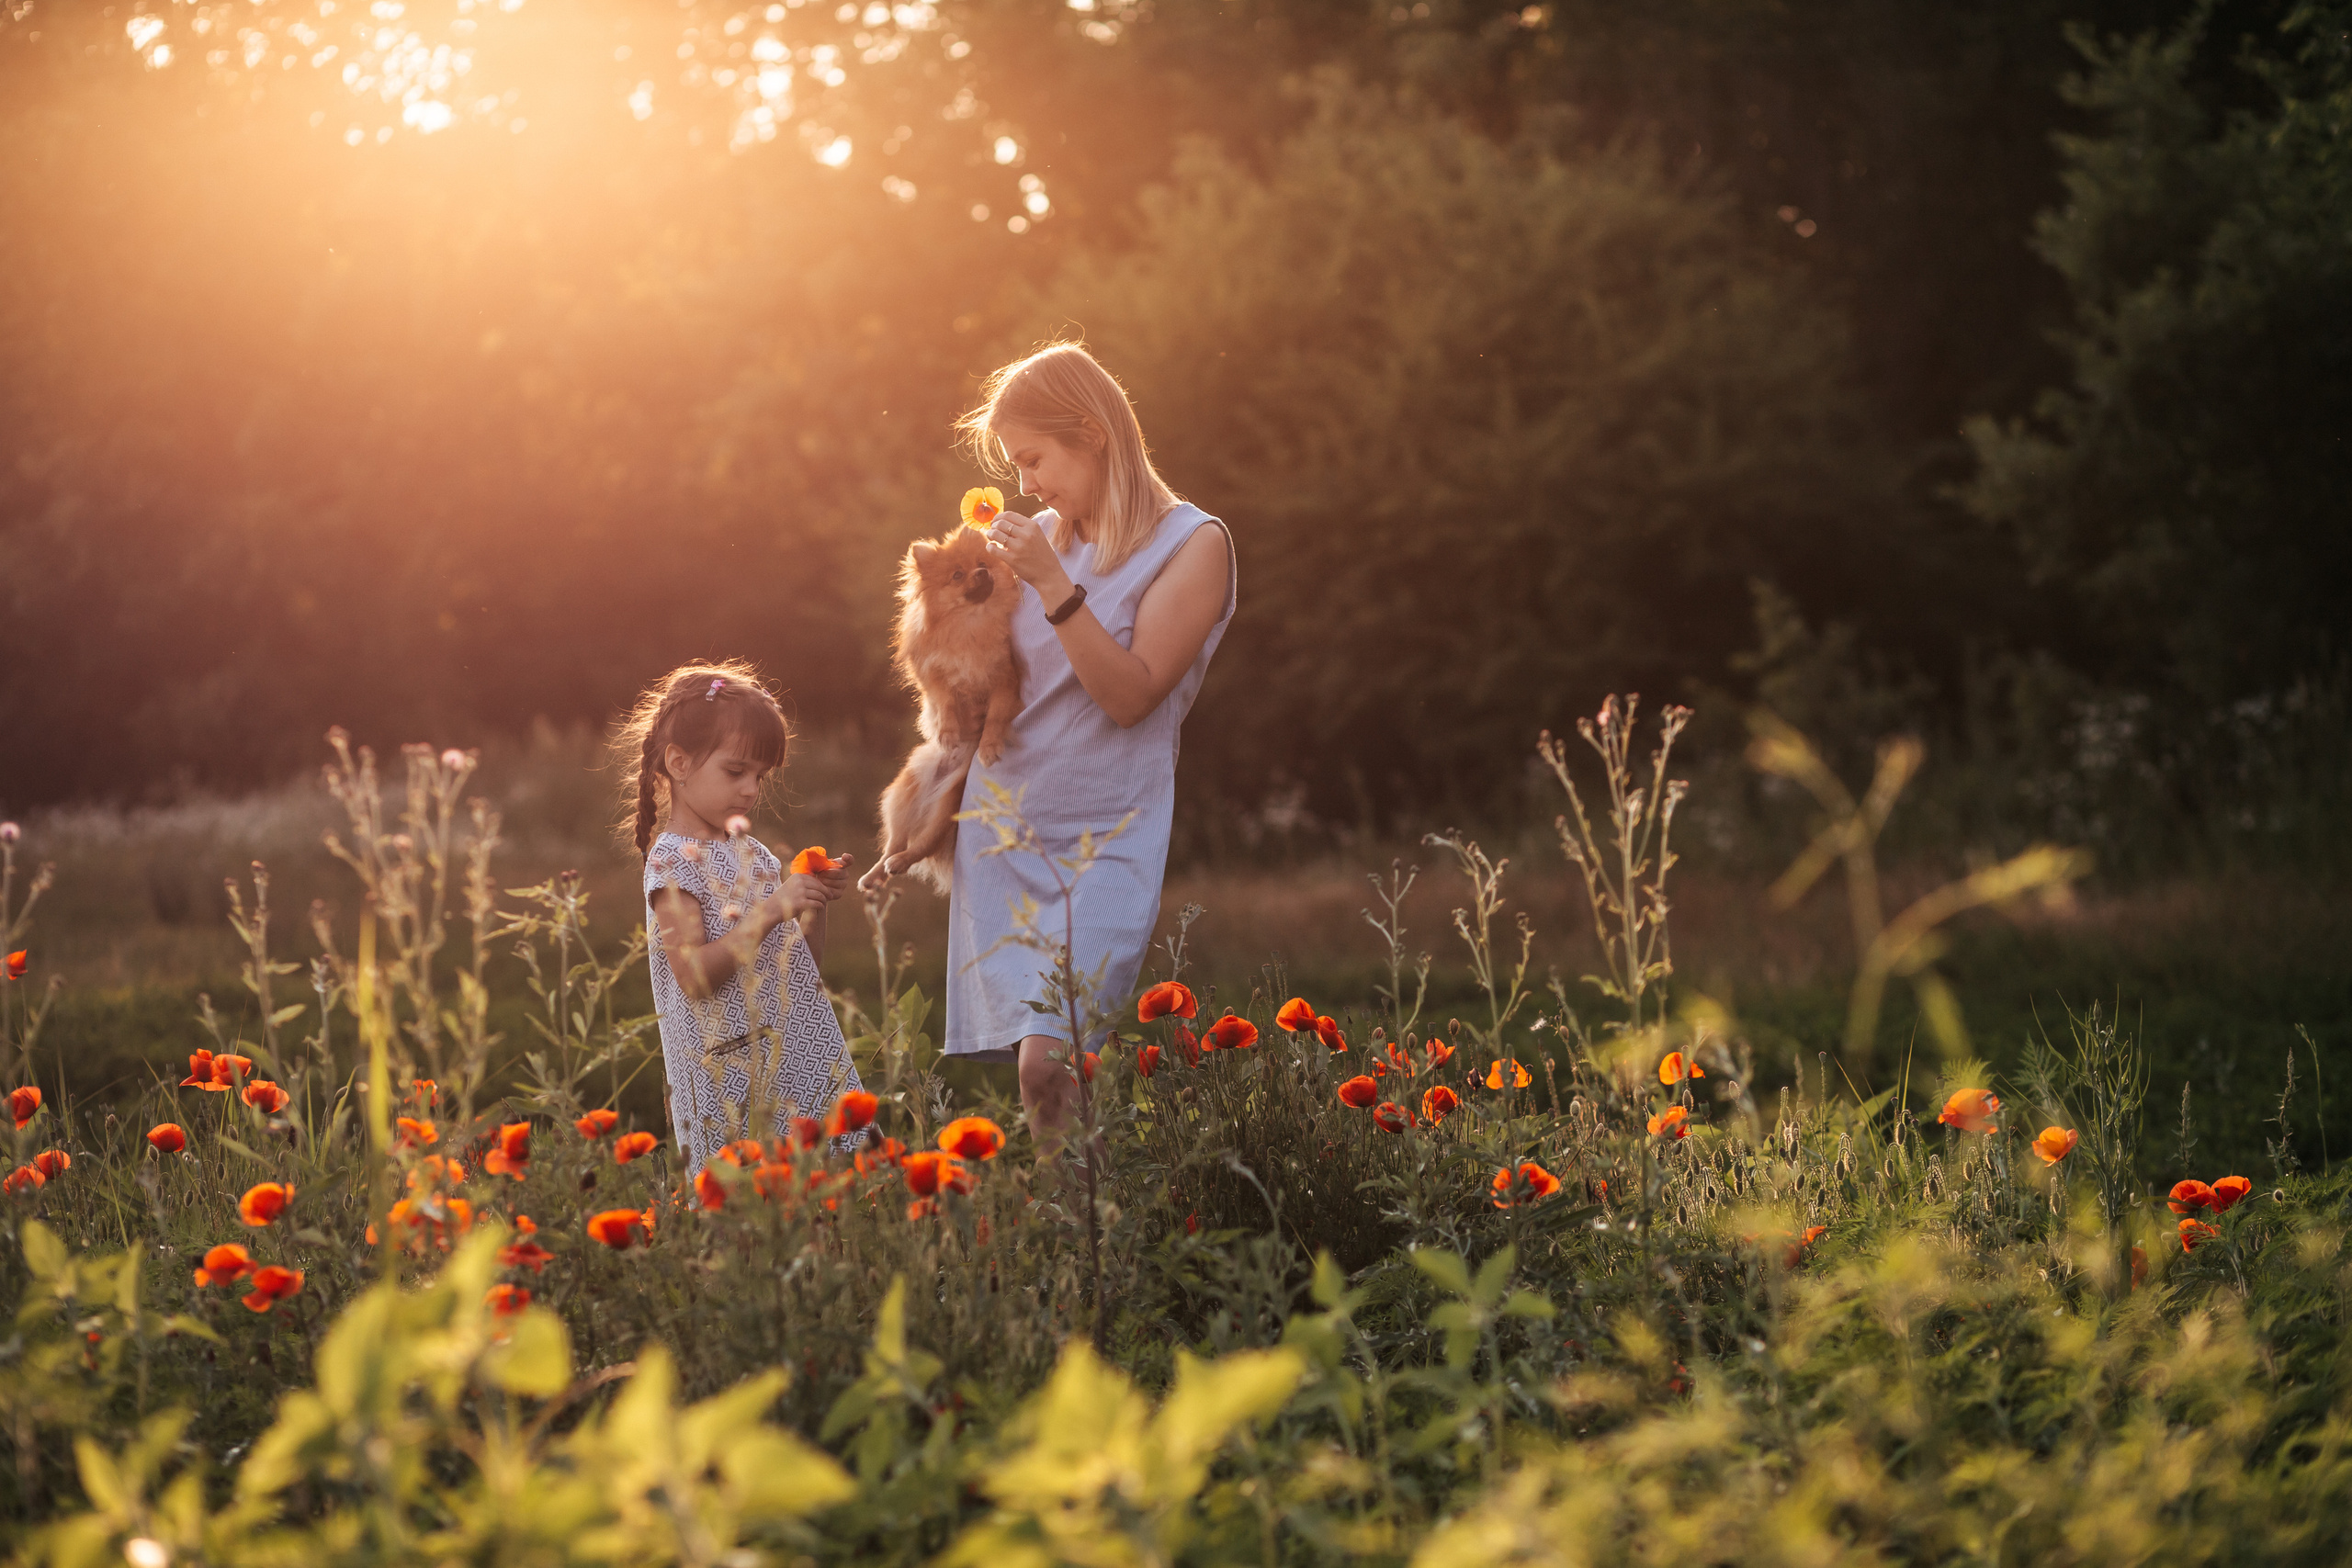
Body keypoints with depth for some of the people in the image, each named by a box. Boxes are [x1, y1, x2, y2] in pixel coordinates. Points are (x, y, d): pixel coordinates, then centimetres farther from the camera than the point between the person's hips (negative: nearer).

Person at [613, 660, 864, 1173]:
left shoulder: (753, 854, 16)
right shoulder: (673, 861, -8)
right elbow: (694, 976, -18)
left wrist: (814, 905, 3)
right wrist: (770, 912, -21)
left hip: (801, 1062, 7)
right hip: (734, 1071, -7)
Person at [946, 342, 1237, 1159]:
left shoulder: (1192, 543, -3)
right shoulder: (1042, 538, 14)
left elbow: (1131, 694, -12)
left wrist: (1053, 585, -18)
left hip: (1103, 838, -5)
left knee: (1046, 1059, -20)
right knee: (1018, 1056, -3)